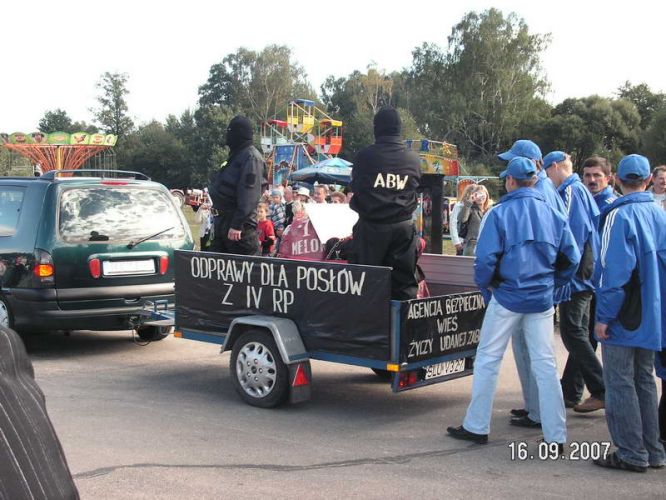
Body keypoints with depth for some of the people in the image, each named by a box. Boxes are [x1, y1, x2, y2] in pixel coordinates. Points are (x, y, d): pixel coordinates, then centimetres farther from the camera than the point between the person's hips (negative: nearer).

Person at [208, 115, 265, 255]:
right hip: (223, 223, 10)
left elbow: (249, 195, -21)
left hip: (240, 225, -10)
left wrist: (237, 224, -26)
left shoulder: (251, 157, -12)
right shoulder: (237, 156, 18)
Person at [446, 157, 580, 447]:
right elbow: (571, 258, 4)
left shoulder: (499, 213, -9)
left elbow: (485, 258, -14)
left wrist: (486, 285, 2)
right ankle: (556, 436, 9)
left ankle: (477, 427, 15)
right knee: (545, 364, 7)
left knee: (487, 360, 9)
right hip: (542, 300, 4)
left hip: (507, 298, -3)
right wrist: (551, 282, 15)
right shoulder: (554, 216, 3)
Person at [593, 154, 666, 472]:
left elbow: (615, 270, -20)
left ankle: (632, 454, 5)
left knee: (620, 383, 1)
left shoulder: (620, 216, -14)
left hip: (625, 318, -7)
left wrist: (604, 315, -15)